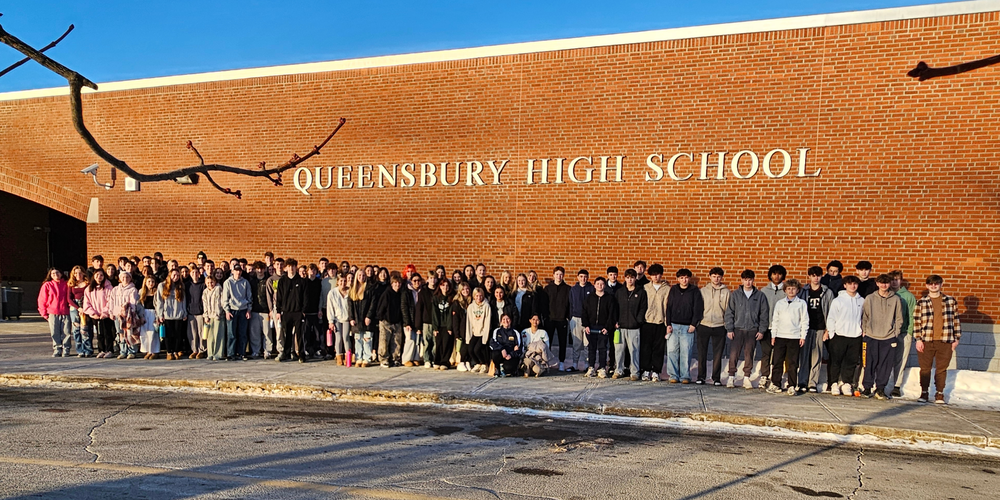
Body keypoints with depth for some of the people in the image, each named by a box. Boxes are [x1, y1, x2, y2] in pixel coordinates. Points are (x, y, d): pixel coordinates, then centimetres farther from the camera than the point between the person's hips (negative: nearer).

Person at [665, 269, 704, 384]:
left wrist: (693, 324, -6)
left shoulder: (695, 291, 5)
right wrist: (668, 324, 1)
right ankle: (673, 375, 5)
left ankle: (685, 376, 4)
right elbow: (668, 307, 9)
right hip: (673, 325, 2)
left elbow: (698, 309, 2)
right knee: (672, 351, -2)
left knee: (686, 352, -3)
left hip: (687, 327, -2)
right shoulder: (673, 290, 11)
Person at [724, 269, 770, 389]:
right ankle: (731, 377, 6)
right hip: (737, 329, 0)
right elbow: (729, 313, 6)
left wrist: (762, 330, 0)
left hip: (753, 330, 0)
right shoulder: (735, 295, 6)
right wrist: (729, 329, -2)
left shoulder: (760, 295, 6)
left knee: (749, 355, 4)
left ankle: (747, 378, 13)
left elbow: (764, 314, 7)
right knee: (733, 354, -4)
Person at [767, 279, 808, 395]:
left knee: (793, 364, 1)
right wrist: (773, 335, 7)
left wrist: (803, 336, -1)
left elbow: (805, 321, 5)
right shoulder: (779, 303, 12)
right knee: (777, 362, 0)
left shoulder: (801, 303, 6)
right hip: (780, 336, 2)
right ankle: (775, 384, 7)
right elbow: (775, 320, 13)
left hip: (795, 337, -2)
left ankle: (792, 386, 8)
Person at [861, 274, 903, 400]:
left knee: (886, 365, 2)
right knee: (870, 364, 0)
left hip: (889, 338, 1)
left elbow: (899, 318, 9)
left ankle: (880, 388, 12)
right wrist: (864, 331, 1)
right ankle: (867, 388, 9)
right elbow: (864, 317, 8)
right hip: (871, 337, -1)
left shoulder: (896, 299, 5)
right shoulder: (869, 299, 4)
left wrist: (895, 332, 2)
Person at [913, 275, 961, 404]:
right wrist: (918, 339, -4)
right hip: (926, 341, -1)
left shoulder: (951, 301, 8)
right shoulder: (921, 302, 3)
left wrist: (956, 338, 6)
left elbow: (956, 320, 10)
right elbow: (916, 321, 2)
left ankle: (939, 394, 17)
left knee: (942, 369, 6)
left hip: (945, 341, 1)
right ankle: (924, 392, 16)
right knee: (925, 368, 5)